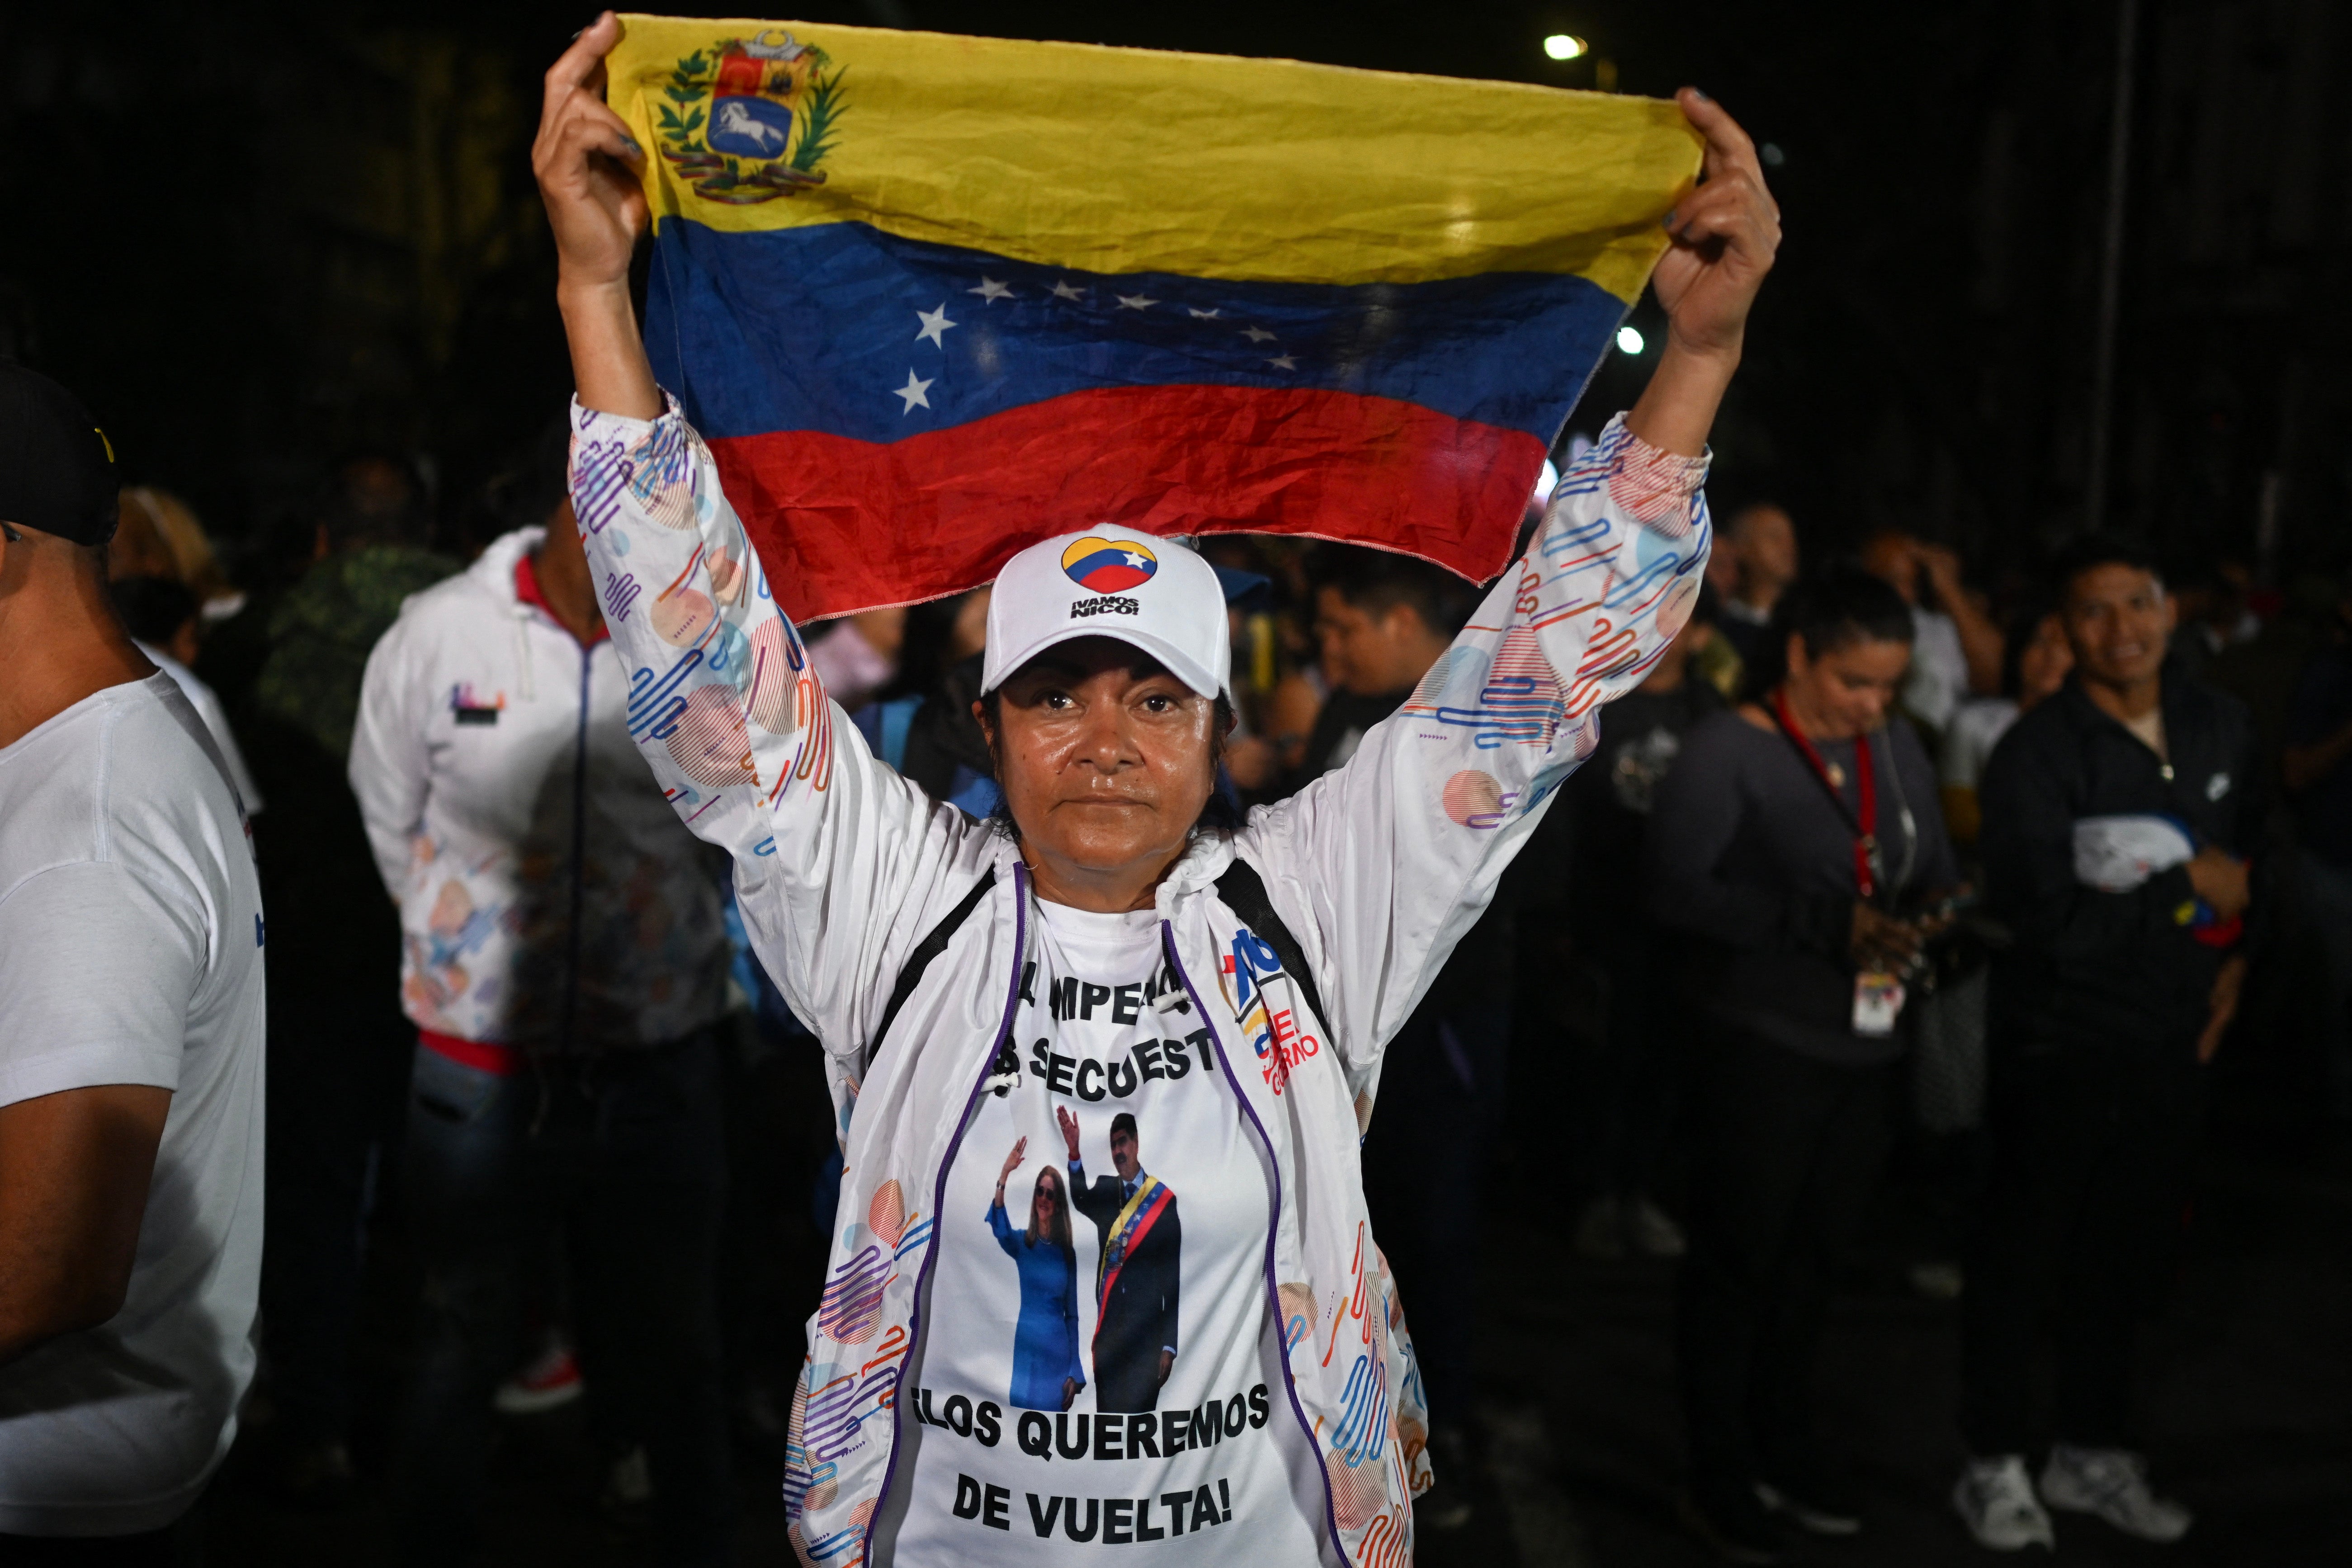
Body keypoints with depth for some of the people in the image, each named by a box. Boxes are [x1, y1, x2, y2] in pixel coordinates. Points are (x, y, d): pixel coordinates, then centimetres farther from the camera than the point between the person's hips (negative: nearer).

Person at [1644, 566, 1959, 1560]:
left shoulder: (1899, 751, 7)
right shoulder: (1726, 750, -11)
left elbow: (1935, 873, 16)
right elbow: (1673, 886, -21)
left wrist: (1938, 915, -9)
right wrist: (1827, 926, -25)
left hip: (1866, 1048, 6)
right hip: (1762, 1047, -5)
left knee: (1812, 1254, 16)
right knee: (1737, 1259, 6)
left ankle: (1785, 1442, 34)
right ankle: (1720, 1473, 21)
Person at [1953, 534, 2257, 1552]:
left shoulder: (2221, 729, 3)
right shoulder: (2035, 754, -18)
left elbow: (2245, 852, 21)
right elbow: (2049, 923, -25)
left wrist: (2234, 954, 7)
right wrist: (2188, 887, -17)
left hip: (2170, 1046, 6)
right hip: (2059, 1048, -6)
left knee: (2128, 1258, 17)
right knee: (2022, 1259, 7)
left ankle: (2093, 1454, 35)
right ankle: (1996, 1467, 23)